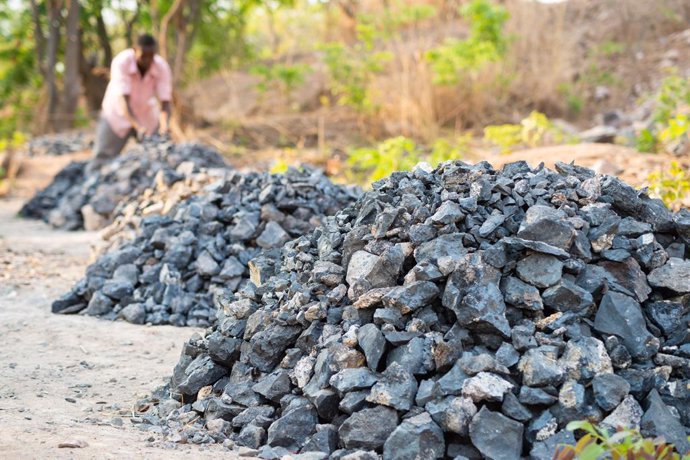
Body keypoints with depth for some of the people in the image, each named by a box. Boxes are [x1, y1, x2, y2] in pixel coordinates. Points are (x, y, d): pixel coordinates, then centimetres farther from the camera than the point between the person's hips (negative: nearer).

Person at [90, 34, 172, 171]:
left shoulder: (162, 68, -23)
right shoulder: (121, 62, -29)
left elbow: (165, 102, -26)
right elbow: (124, 100, -35)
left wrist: (164, 127, -46)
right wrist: (138, 127, -49)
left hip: (147, 116, 2)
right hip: (117, 114, -2)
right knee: (102, 159, -6)